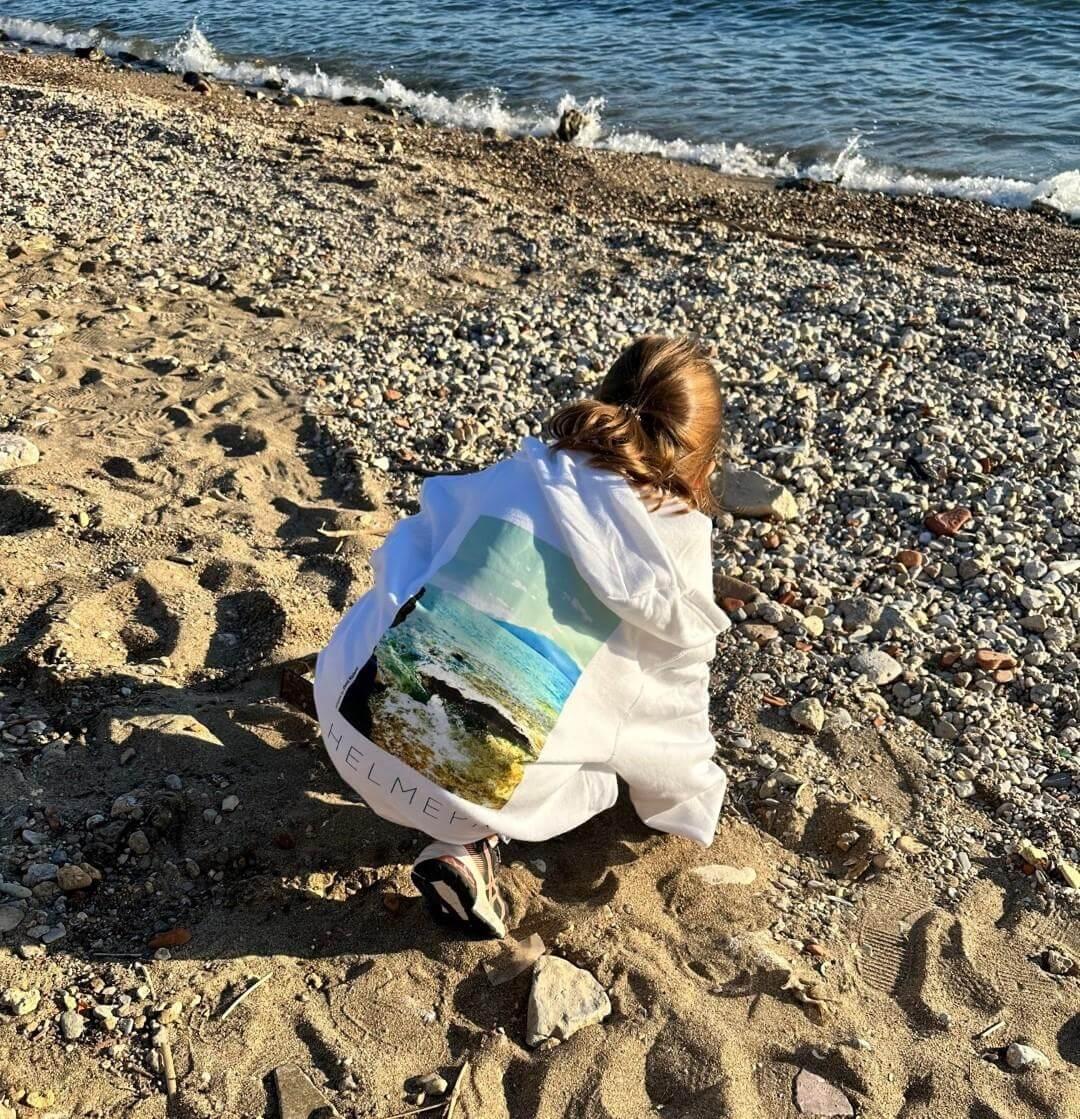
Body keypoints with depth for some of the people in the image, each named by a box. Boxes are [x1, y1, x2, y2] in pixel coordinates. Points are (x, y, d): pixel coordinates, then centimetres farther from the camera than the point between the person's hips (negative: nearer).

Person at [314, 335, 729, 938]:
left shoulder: (518, 473, 9)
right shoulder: (678, 544, 3)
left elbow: (405, 557, 20)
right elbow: (673, 703, 15)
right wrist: (693, 798, 35)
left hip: (358, 728, 3)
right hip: (477, 790, -2)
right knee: (598, 772, 28)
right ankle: (469, 844, 5)